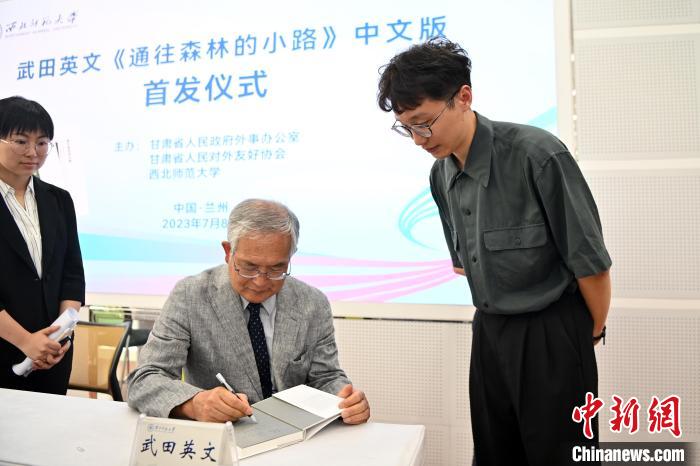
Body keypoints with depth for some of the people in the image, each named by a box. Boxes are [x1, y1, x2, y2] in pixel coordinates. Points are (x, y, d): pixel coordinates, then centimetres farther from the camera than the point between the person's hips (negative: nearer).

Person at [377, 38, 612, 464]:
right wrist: (498, 314, 15)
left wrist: (593, 331, 0)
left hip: (551, 334, -6)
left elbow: (590, 260, -13)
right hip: (489, 332, 6)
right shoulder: (441, 174, 0)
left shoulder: (537, 155, -21)